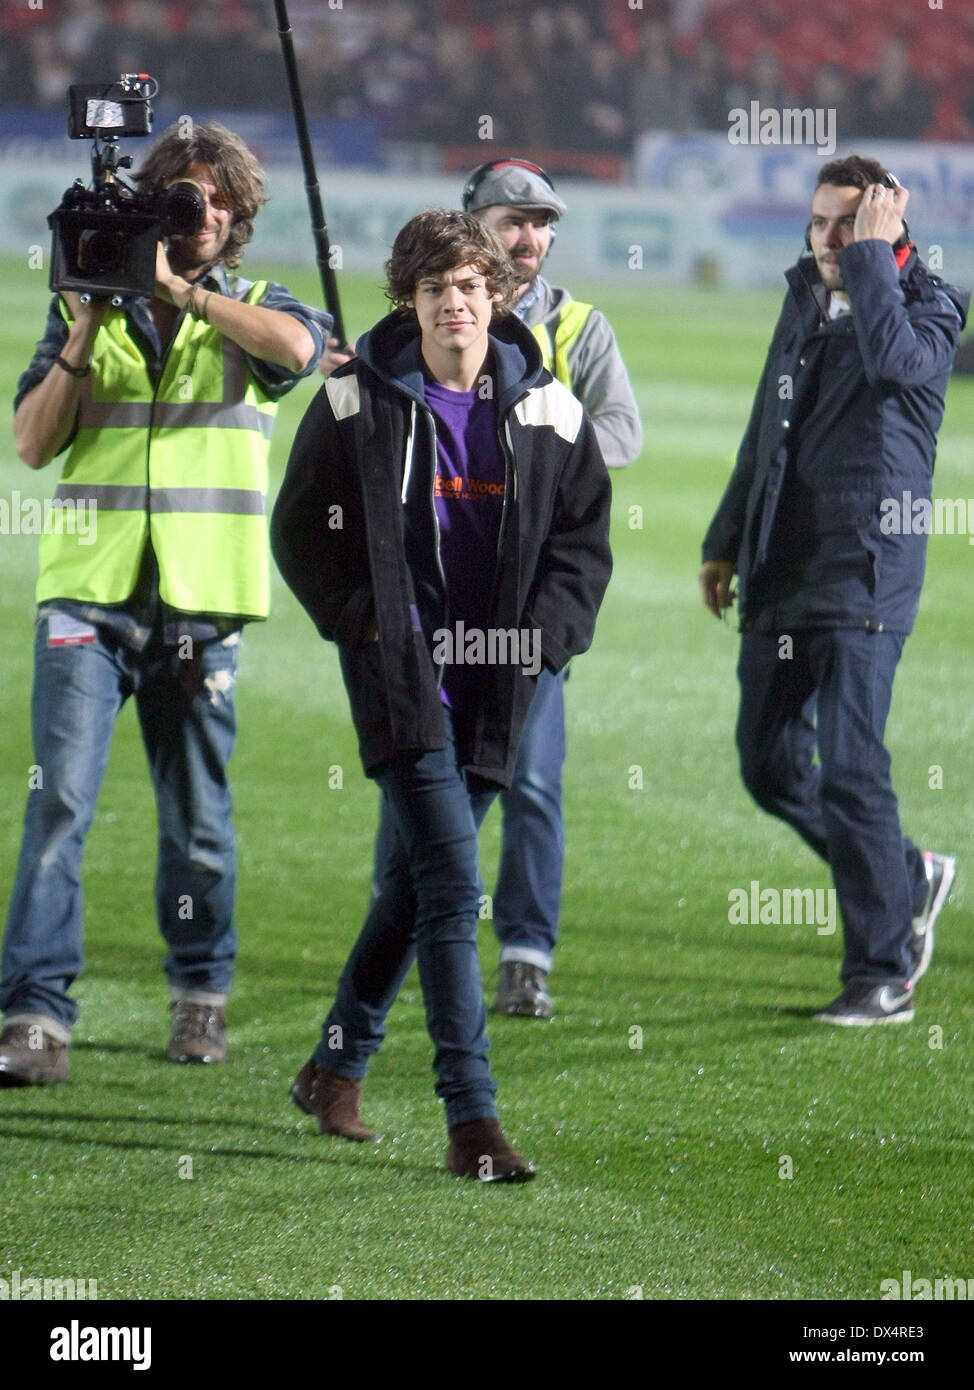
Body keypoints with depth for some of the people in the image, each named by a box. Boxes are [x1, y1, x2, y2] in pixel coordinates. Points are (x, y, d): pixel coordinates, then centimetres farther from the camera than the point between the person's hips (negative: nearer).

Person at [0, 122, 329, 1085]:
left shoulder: (250, 309, 7)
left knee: (198, 817, 9)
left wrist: (181, 292, -16)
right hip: (88, 592, 0)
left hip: (200, 602, 1)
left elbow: (298, 345, -19)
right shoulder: (87, 304, 9)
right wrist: (83, 335, -9)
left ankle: (201, 991, 28)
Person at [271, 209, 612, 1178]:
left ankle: (337, 1066, 34)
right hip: (400, 669, -4)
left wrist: (544, 634, -2)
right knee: (451, 884, -14)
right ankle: (471, 1119, -17)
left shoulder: (546, 412, 6)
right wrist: (362, 618, -6)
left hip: (494, 680, 4)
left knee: (411, 883, 14)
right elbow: (300, 528, 6)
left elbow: (584, 536, 12)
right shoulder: (357, 402, -1)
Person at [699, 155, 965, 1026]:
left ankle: (883, 976, -4)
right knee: (770, 767, 8)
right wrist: (727, 542, 28)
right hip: (779, 577, 7)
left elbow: (897, 358, -29)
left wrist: (872, 255, -19)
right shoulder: (805, 299, 16)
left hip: (864, 578, -7)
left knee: (850, 771, -11)